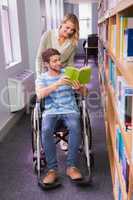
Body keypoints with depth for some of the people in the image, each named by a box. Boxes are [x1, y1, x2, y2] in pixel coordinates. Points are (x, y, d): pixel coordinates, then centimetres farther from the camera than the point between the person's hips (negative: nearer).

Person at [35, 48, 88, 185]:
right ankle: (52, 169, -20)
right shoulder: (41, 78, 9)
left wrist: (79, 88, -17)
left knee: (75, 127, -33)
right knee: (46, 131, -31)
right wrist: (57, 84, -25)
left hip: (70, 110, 0)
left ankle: (71, 166, -21)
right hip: (51, 111, 0)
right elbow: (39, 95, -13)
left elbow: (84, 92, 8)